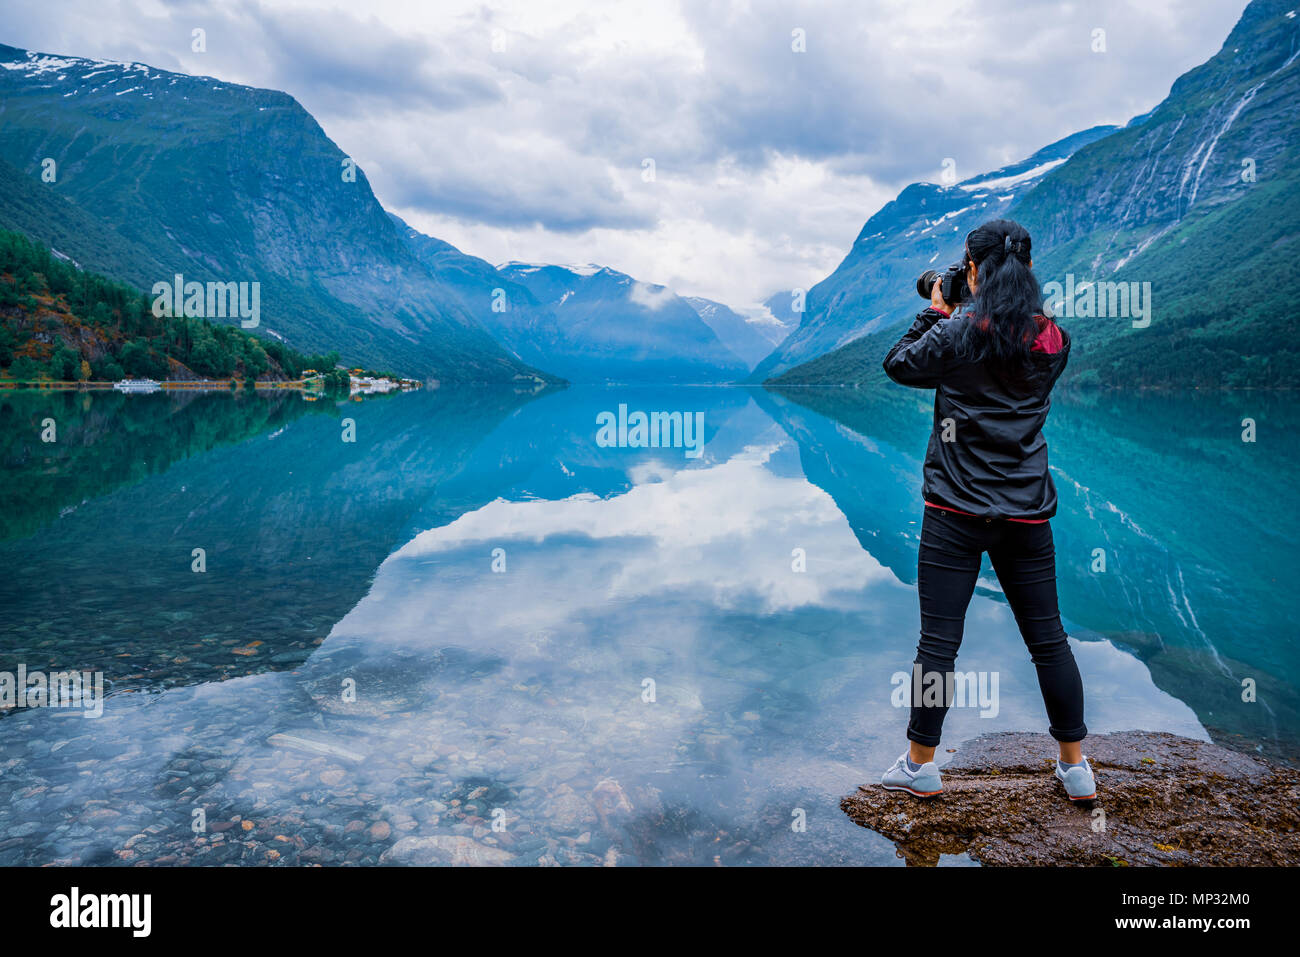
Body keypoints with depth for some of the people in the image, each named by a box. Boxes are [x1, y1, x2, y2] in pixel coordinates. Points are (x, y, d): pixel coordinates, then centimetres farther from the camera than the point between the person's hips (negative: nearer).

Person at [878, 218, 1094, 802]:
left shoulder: (958, 333, -10)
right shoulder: (1054, 341, 3)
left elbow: (899, 365, 3)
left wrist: (933, 313, 12)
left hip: (956, 512, -4)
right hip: (1027, 513, 4)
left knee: (938, 641, 4)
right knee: (1048, 640, 14)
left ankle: (920, 766, 16)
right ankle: (1075, 768, 25)